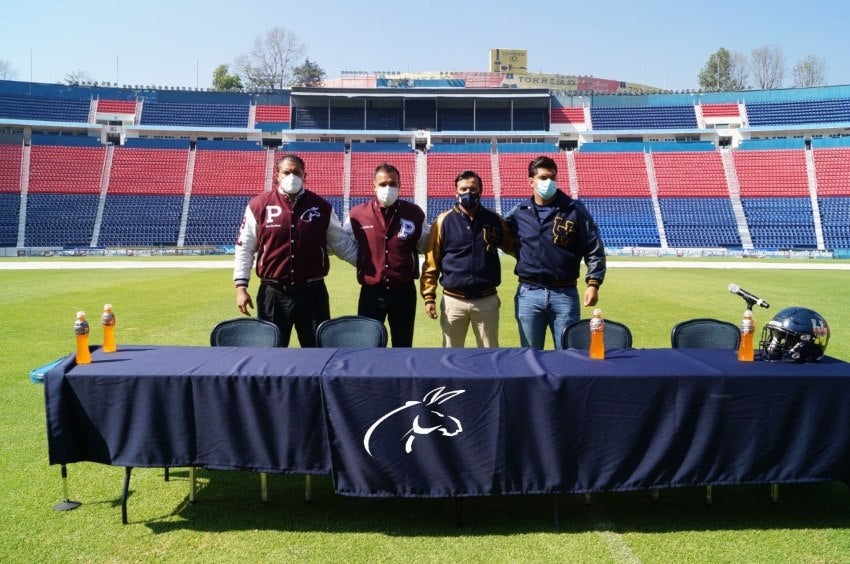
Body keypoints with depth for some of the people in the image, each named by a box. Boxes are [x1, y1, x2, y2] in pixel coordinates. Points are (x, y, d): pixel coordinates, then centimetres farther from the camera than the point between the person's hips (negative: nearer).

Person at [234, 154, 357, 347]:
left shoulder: (322, 207, 4)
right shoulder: (258, 206, 0)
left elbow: (341, 243, 13)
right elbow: (244, 249, 3)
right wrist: (241, 286, -2)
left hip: (313, 293, 1)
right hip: (273, 294, -1)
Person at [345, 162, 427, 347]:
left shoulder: (415, 213, -2)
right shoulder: (357, 214, -3)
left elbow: (427, 246, 13)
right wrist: (364, 263, 7)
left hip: (404, 292, 0)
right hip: (371, 292, 0)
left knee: (403, 345, 11)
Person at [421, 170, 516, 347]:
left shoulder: (494, 220, 3)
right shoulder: (444, 220, -2)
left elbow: (514, 247, 13)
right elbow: (431, 261, -2)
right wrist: (429, 296, -7)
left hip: (487, 300, 2)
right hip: (453, 301, -1)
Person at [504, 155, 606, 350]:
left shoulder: (575, 210, 0)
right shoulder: (518, 213, 2)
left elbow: (594, 249, 1)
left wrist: (593, 283, -8)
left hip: (565, 294, -1)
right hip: (528, 295, 1)